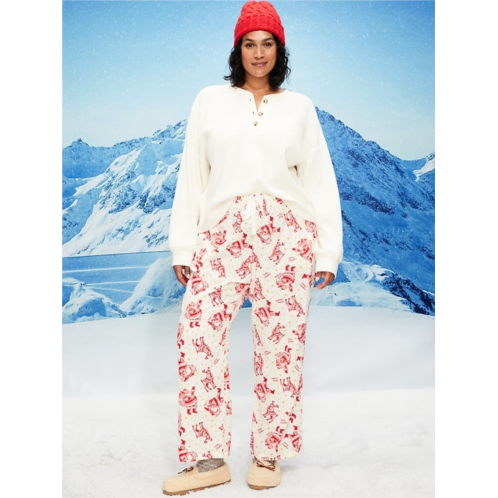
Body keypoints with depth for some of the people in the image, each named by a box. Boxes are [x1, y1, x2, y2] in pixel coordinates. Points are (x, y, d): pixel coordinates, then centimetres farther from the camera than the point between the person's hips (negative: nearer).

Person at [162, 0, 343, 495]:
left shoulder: (299, 106, 13)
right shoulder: (210, 101, 13)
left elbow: (320, 179, 9)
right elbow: (192, 175, 10)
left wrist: (328, 251, 2)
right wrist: (182, 246, 3)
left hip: (286, 234, 0)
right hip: (223, 232, 1)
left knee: (280, 341, -1)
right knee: (197, 331, -10)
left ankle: (267, 455, 13)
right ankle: (208, 458, 0)